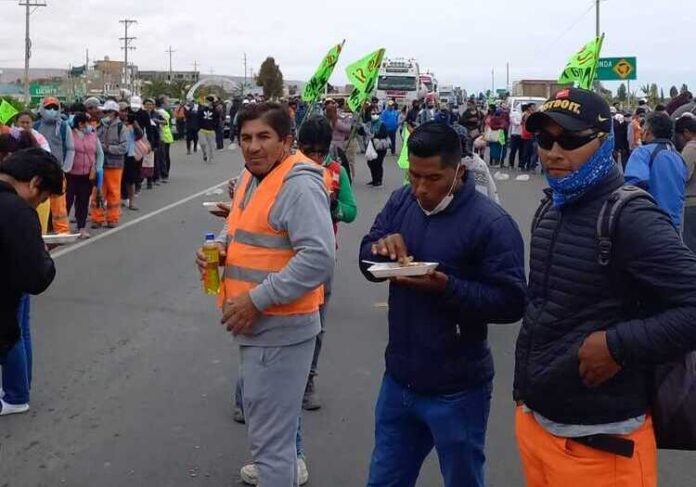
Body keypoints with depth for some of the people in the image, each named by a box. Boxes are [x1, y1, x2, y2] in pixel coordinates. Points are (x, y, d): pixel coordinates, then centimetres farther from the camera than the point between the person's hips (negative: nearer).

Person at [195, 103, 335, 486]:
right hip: (257, 324, 10)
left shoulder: (299, 185, -19)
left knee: (269, 439, -2)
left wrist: (256, 300, -25)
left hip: (279, 328, -10)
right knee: (263, 423, 24)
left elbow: (318, 257, -28)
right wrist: (222, 250, 2)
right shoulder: (252, 177, 11)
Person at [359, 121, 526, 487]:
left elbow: (511, 302, -18)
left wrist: (446, 286, -29)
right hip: (398, 380, 6)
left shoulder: (491, 223, -17)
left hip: (456, 392, -5)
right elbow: (368, 265, 7)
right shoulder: (400, 202, 2)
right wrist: (380, 248, -16)